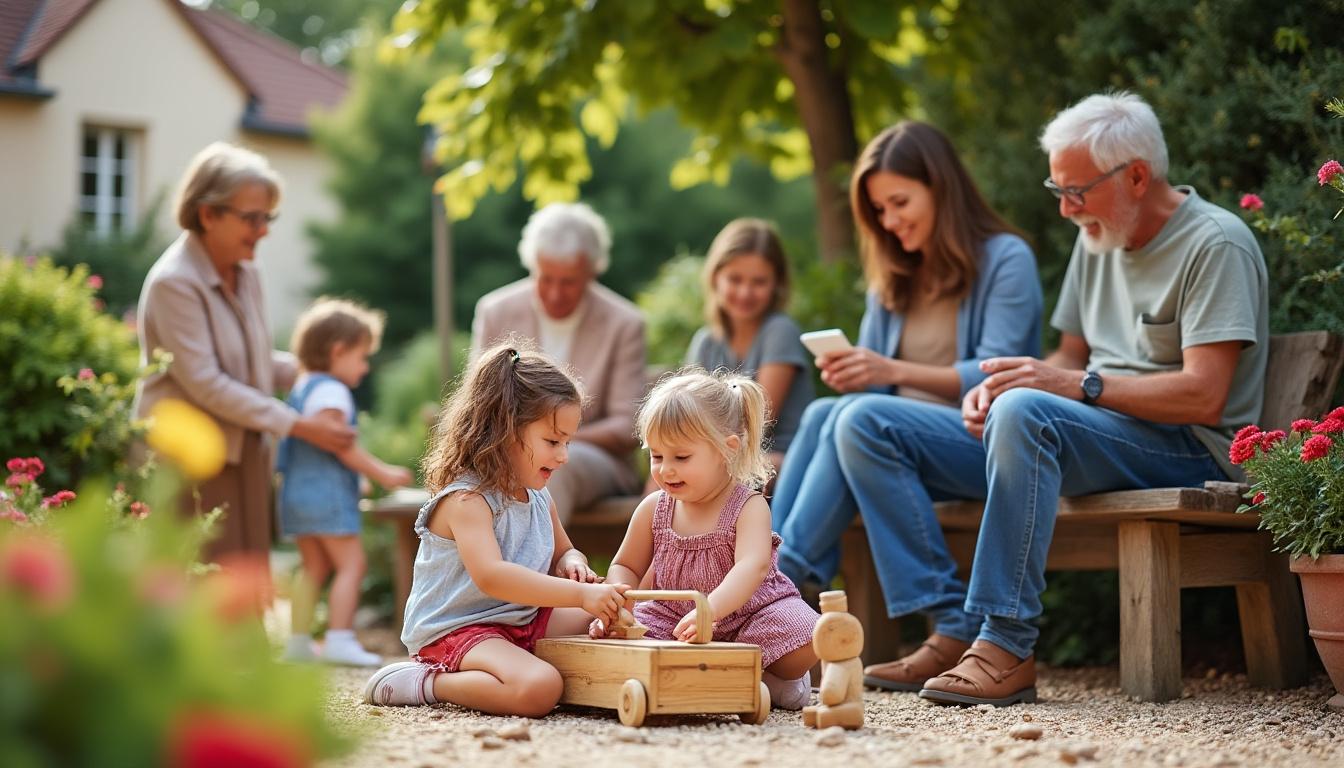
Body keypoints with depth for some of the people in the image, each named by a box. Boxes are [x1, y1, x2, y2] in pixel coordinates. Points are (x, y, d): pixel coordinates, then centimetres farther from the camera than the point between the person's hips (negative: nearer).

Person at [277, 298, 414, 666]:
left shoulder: (299, 388, 18)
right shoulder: (331, 391, -13)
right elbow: (341, 445, -18)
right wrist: (382, 473, -13)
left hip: (296, 490, 10)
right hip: (327, 492, -10)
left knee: (315, 567, 15)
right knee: (351, 563, -7)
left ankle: (299, 640, 16)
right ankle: (339, 639, -14)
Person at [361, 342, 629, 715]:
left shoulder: (539, 499, 11)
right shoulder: (465, 500, -19)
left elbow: (563, 552, 29)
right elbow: (491, 576, -35)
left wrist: (572, 563, 0)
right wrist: (580, 594, -39)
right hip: (456, 630, -10)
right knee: (538, 688, -34)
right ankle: (427, 684, -13)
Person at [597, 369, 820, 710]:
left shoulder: (748, 507, -17)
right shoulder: (653, 509, -2)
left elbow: (752, 567, -35)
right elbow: (625, 567, 11)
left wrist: (709, 610, -54)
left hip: (748, 612, -4)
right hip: (674, 616, 4)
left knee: (807, 638, -32)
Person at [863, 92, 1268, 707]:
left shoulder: (1216, 244, -9)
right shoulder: (1098, 239, 17)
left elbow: (1203, 397, -18)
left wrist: (1075, 384, -20)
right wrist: (999, 386, 1)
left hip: (1184, 449, -9)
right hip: (1090, 434, 9)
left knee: (1026, 413, -39)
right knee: (874, 426, -3)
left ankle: (1006, 646, -38)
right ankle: (951, 634, -19)